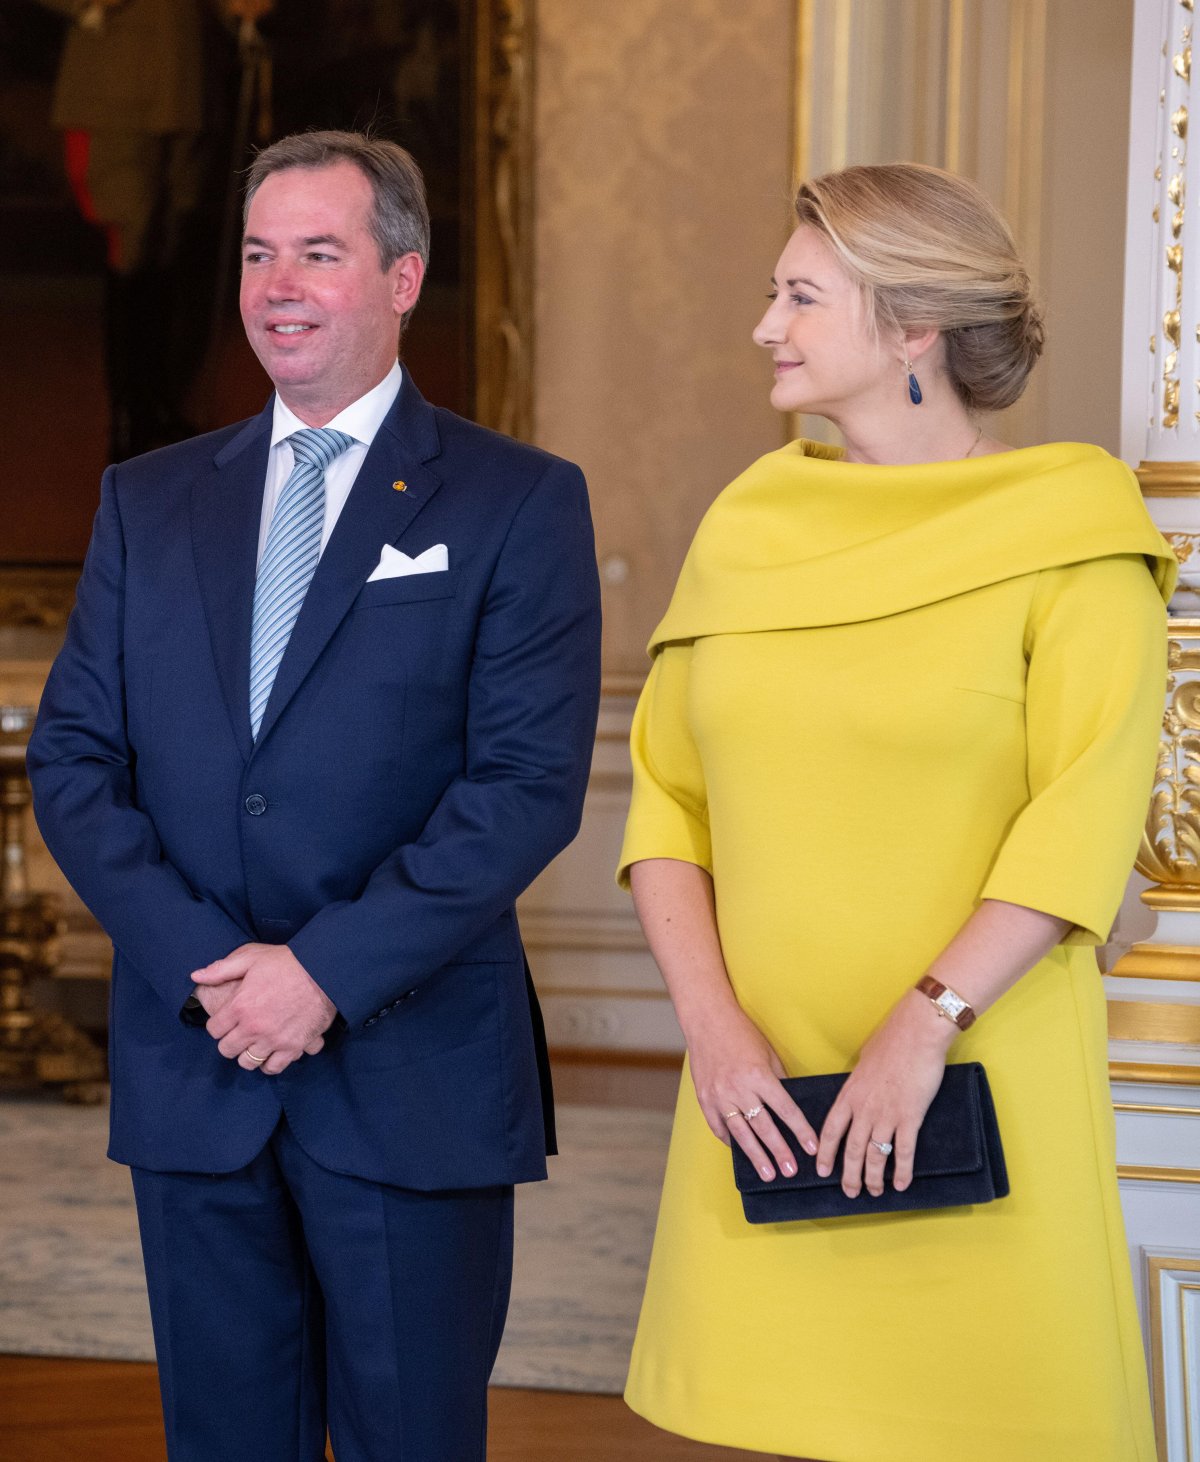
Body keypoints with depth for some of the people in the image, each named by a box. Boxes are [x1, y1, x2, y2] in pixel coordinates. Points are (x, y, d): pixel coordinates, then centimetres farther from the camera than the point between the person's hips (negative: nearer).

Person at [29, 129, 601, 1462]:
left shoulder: (518, 503, 0)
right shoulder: (148, 502, 11)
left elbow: (530, 782, -9)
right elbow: (72, 755, 5)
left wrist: (330, 968, -16)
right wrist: (199, 960, -10)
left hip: (412, 1072, -3)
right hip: (192, 1074, 3)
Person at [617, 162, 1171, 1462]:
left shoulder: (1070, 537, -4)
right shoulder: (746, 524, 9)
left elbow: (1086, 820, -12)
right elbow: (666, 794, 6)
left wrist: (923, 1027, -19)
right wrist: (711, 1025, -7)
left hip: (976, 1079, -4)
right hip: (765, 1085, 4)